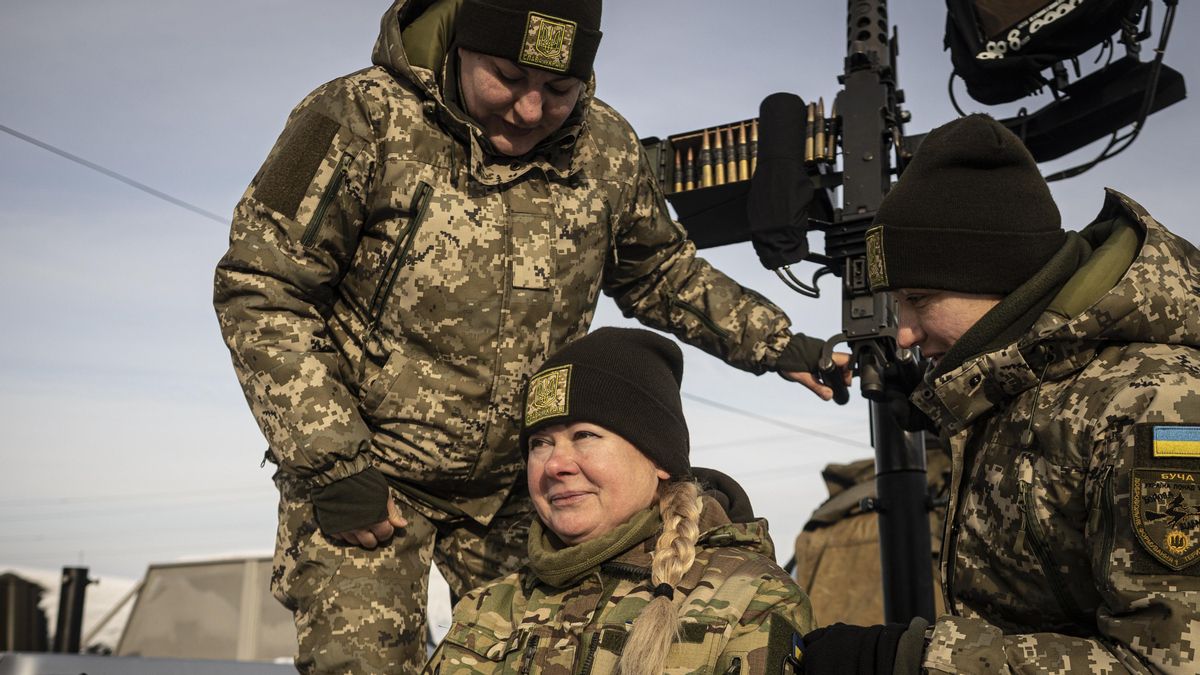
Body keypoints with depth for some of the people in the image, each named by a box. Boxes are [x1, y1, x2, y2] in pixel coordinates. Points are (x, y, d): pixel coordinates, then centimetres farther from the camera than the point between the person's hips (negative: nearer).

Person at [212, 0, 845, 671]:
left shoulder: (607, 150, -2)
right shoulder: (363, 120, -16)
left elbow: (662, 273, 16)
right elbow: (261, 292, -15)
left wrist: (774, 343, 5)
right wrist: (332, 464, -20)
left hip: (518, 488, 4)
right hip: (368, 476, -4)